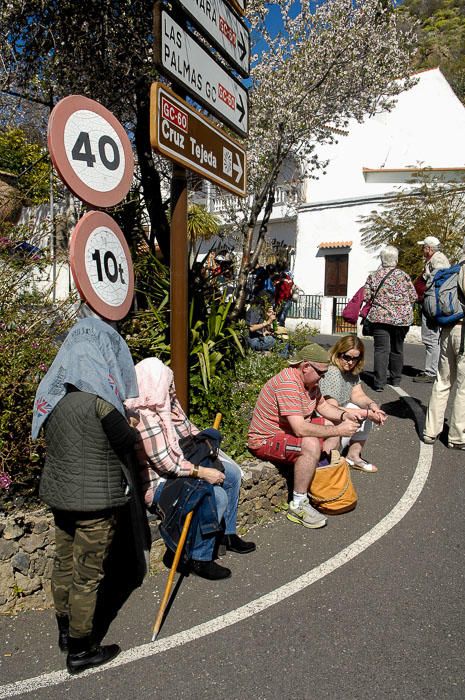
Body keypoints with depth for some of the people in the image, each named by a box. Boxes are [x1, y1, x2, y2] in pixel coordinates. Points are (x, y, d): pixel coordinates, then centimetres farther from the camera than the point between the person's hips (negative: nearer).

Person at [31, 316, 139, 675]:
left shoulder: (53, 390, 0)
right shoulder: (98, 394, -22)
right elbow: (127, 442, -15)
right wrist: (134, 430, 6)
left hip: (59, 491, 7)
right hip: (95, 498, -7)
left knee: (64, 562, 22)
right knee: (87, 574, 8)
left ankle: (66, 631, 41)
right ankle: (80, 650, 25)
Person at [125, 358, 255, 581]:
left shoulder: (169, 402, 1)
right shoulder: (146, 420, -28)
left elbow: (189, 429, 15)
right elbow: (167, 464, -29)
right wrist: (203, 473, -26)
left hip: (183, 464, 10)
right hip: (160, 482, -10)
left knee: (232, 472, 11)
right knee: (217, 496, -26)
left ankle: (227, 533, 24)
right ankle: (200, 559, -8)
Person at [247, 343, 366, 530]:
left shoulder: (309, 380, 3)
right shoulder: (288, 383, -29)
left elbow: (322, 406, 15)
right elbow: (300, 429, -35)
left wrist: (344, 415, -4)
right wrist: (338, 431, -28)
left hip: (289, 431, 10)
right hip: (266, 440, -10)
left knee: (331, 423, 10)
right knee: (311, 445, -34)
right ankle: (298, 506, -21)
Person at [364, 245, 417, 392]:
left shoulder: (373, 276, -1)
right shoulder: (404, 276, -2)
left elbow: (366, 297, -1)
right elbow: (413, 297, 1)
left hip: (380, 317, -1)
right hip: (402, 318, 1)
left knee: (381, 349, -1)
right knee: (397, 349, 15)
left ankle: (379, 382, -8)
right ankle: (395, 379, 27)